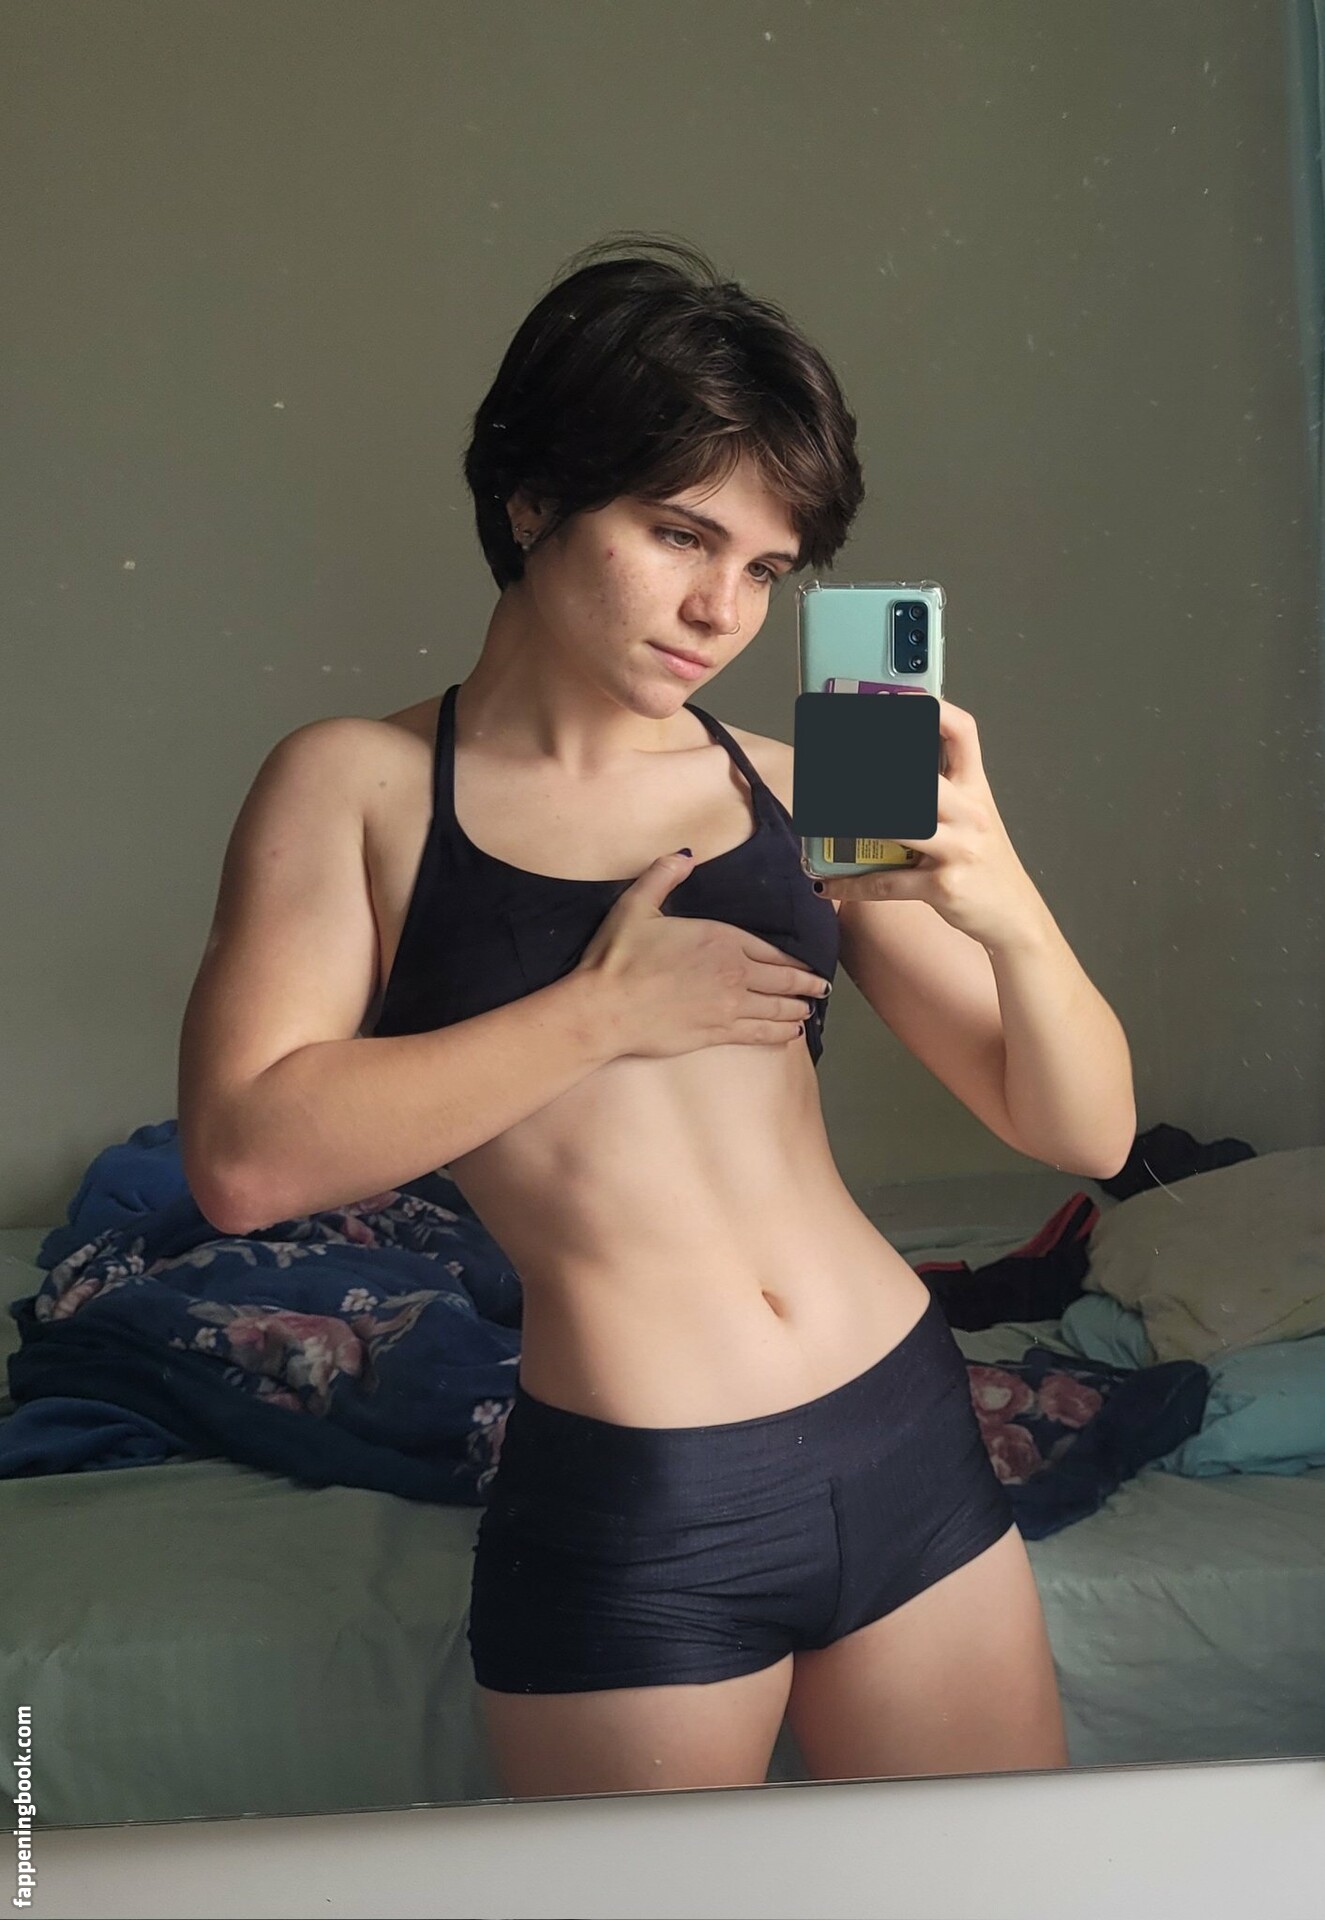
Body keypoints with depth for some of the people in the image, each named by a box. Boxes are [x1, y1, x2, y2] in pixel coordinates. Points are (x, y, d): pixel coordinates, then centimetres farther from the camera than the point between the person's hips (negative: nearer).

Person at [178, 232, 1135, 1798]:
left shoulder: (800, 794, 3)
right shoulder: (358, 787, -3)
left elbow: (1085, 1133, 2)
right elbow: (247, 1156, -17)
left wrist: (1007, 912, -17)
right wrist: (606, 1008, -15)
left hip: (910, 1445, 4)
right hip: (627, 1519, -3)